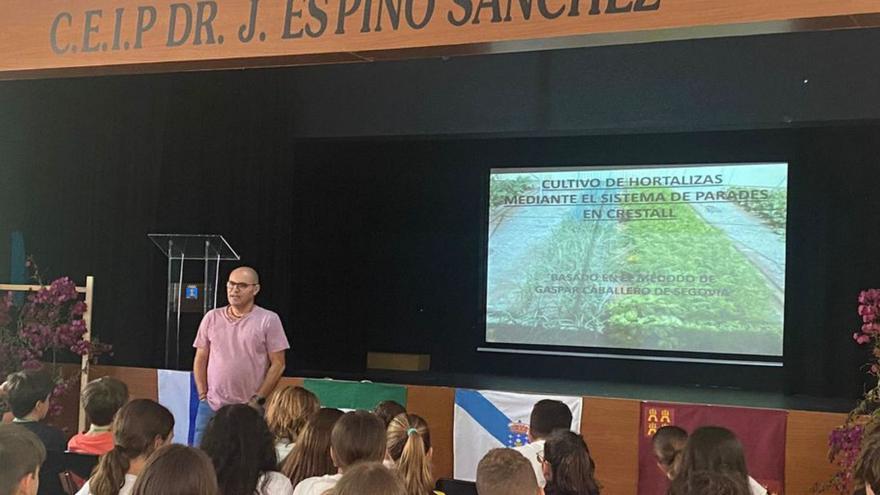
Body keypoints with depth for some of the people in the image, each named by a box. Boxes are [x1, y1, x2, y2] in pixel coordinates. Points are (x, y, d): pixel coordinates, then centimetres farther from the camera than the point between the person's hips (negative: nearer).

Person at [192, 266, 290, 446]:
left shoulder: (268, 320, -2)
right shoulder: (212, 318, 8)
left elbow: (277, 364, -3)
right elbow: (200, 360, 13)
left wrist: (257, 400, -8)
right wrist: (203, 396, 3)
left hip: (249, 410, -3)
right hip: (211, 407, 3)